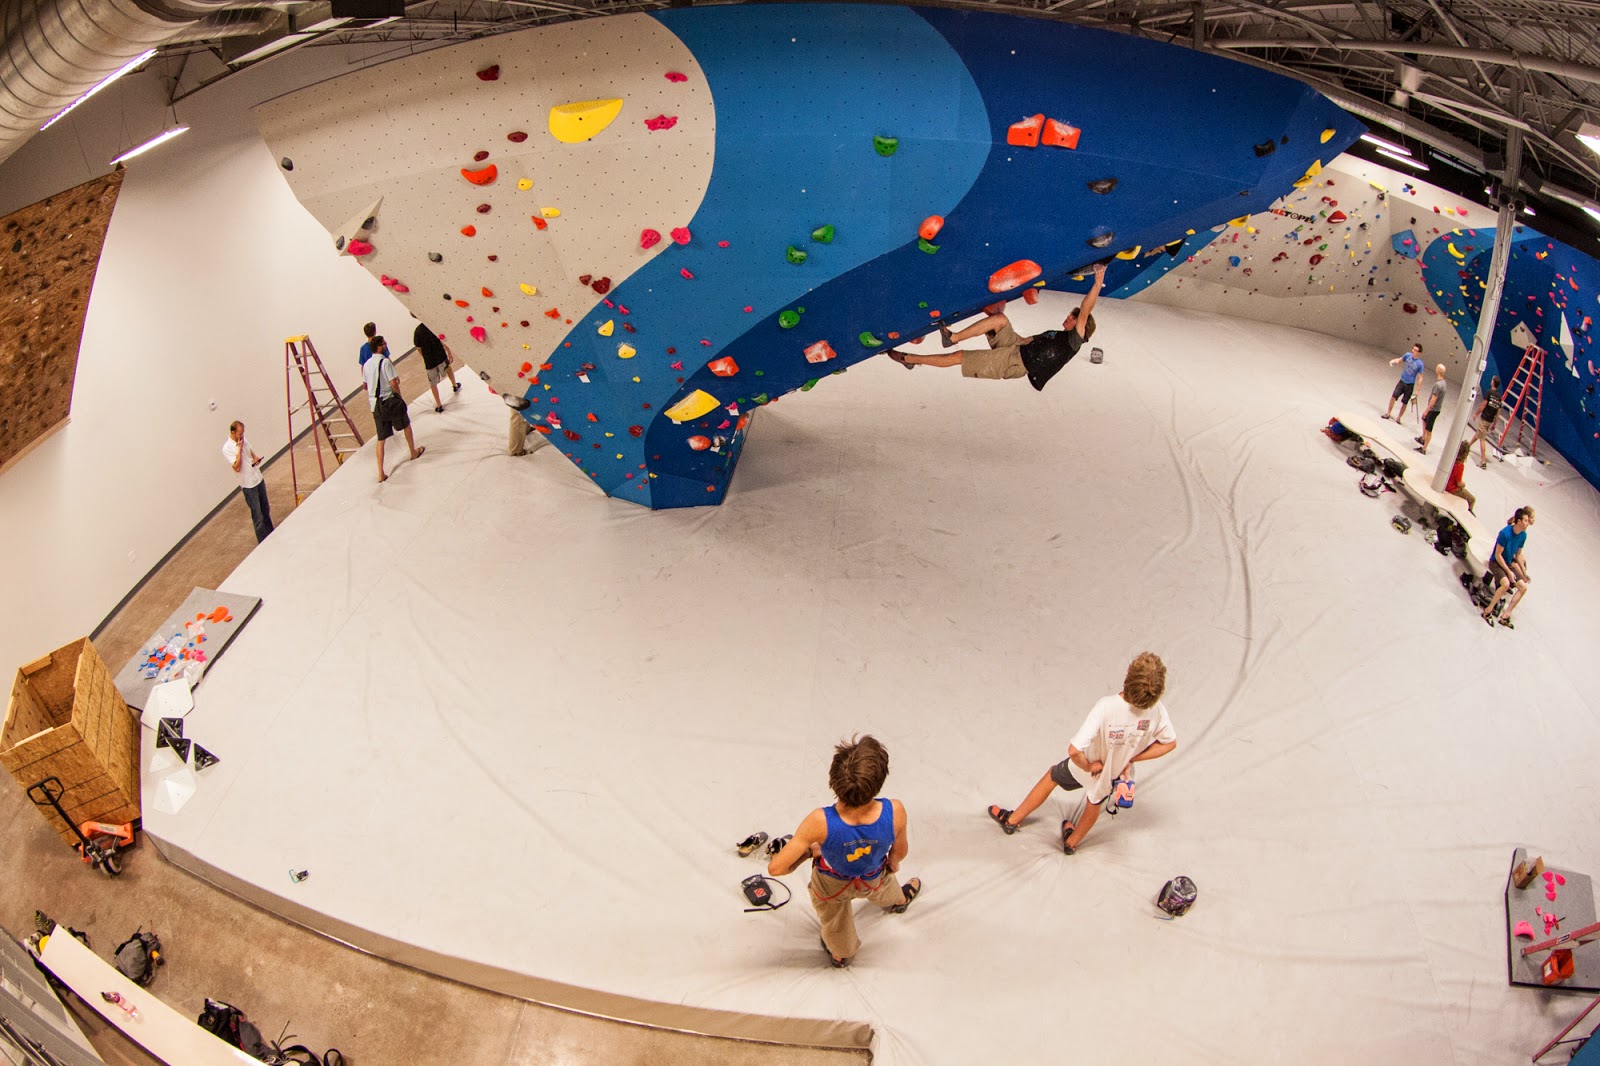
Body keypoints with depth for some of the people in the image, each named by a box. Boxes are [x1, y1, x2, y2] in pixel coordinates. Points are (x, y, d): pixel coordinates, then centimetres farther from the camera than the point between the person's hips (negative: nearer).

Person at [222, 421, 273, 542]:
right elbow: (237, 468, -25)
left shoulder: (244, 439, 1)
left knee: (266, 509, 20)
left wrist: (256, 458, -3)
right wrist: (239, 449, -25)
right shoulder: (227, 449, -19)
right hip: (248, 485, -7)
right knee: (257, 516, 0)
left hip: (259, 479, 7)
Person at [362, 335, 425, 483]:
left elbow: (366, 385, 13)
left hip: (375, 404, 5)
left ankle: (381, 473, 2)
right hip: (389, 401, -5)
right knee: (406, 425, 23)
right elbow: (394, 384, -18)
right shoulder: (385, 362, -14)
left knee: (381, 439, 6)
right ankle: (414, 452, 41)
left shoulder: (367, 365, 6)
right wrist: (400, 397, -2)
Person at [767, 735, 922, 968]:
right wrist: (893, 862, 8)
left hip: (831, 885, -2)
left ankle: (840, 954, 66)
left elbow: (776, 868, -34)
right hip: (874, 881, 2)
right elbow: (899, 852, -17)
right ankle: (899, 900, 76)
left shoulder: (820, 822, -46)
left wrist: (808, 852, -13)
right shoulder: (895, 812, -42)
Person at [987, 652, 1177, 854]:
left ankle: (1012, 820, 46)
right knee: (1096, 801, 34)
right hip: (1115, 774, 3)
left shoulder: (1106, 707, -42)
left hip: (1087, 768, -3)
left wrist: (1088, 766, -23)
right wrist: (1130, 759, -6)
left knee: (1051, 777, 27)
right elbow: (1169, 743, -9)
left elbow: (1074, 750, -45)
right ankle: (1072, 842, 60)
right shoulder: (1157, 709, -29)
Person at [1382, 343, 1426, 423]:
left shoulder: (1420, 364, -17)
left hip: (1410, 385, -3)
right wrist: (1393, 361, -12)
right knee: (1393, 396, -8)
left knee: (1404, 402, 6)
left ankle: (1399, 417, 22)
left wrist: (1417, 390, -10)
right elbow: (1400, 359, 12)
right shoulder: (1408, 355, -7)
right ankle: (1388, 413, 7)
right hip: (1402, 381, 3)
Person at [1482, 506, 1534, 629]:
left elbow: (1518, 555, 11)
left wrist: (1524, 573, 14)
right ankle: (1488, 610, -19)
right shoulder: (1505, 533, -23)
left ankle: (1505, 616, -1)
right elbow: (1498, 555, -19)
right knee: (1506, 584, -32)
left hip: (1508, 563, 8)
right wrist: (1509, 572, -20)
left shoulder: (1523, 535, -2)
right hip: (1496, 563, -8)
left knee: (1523, 587, -5)